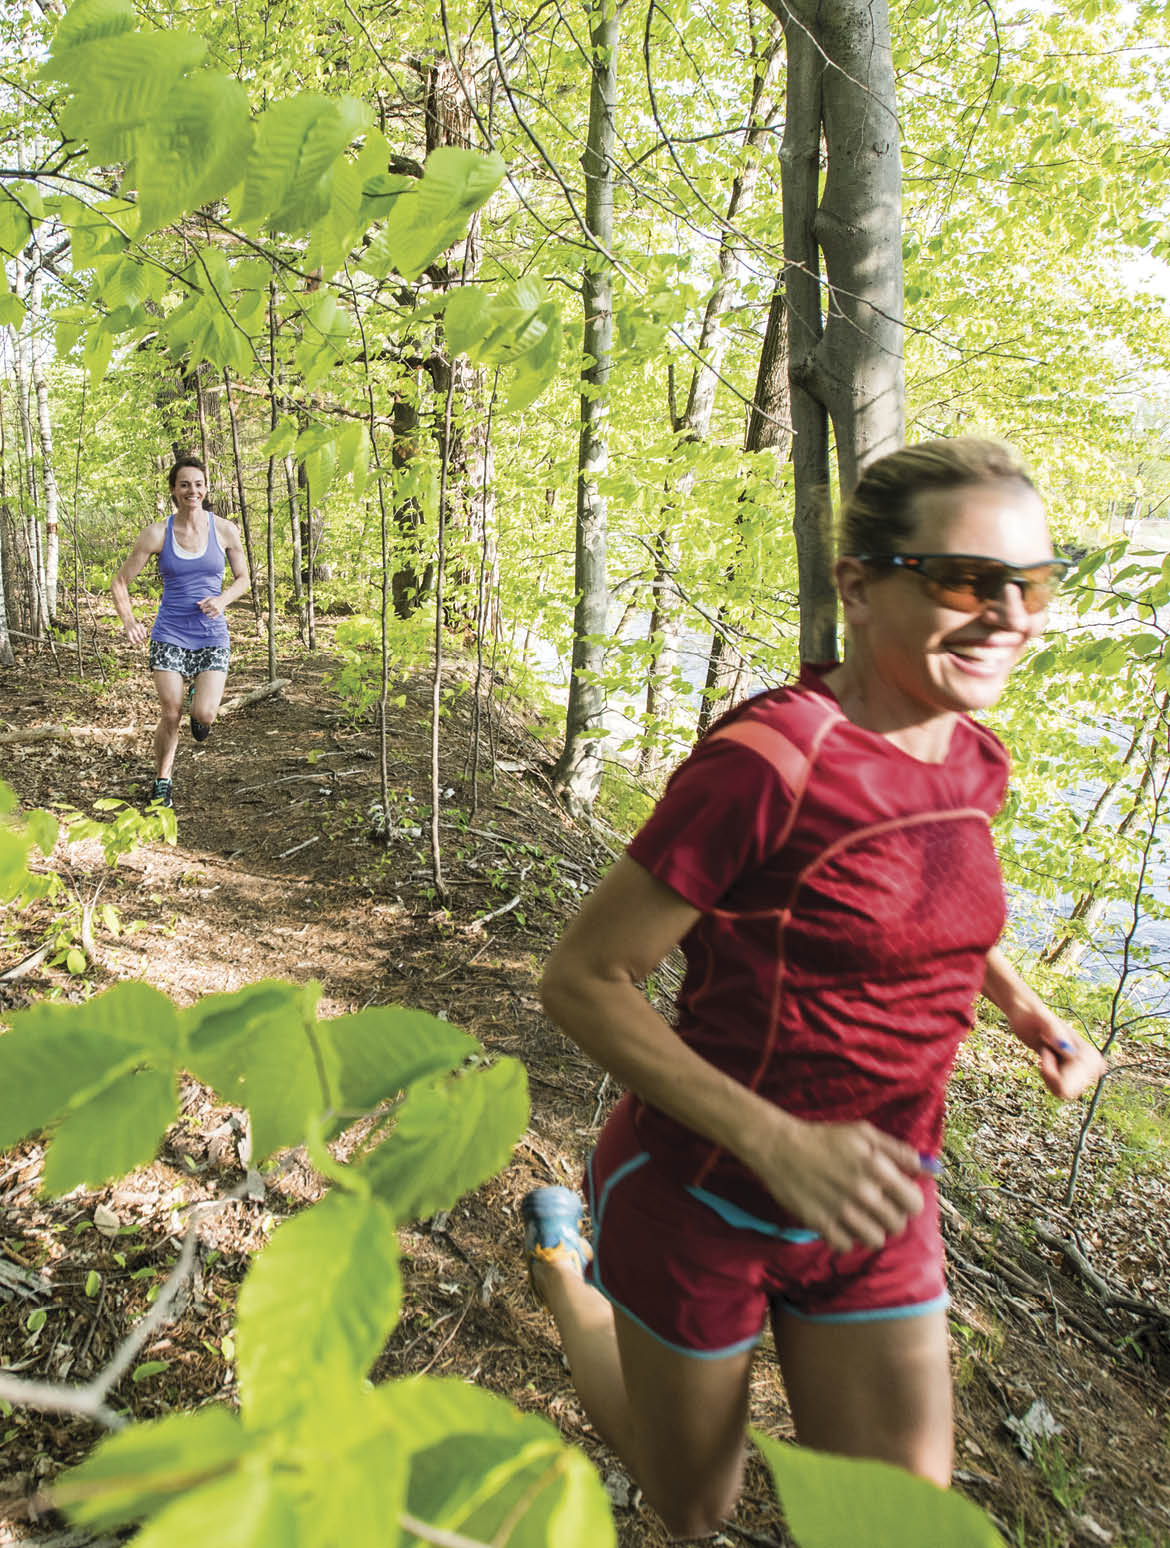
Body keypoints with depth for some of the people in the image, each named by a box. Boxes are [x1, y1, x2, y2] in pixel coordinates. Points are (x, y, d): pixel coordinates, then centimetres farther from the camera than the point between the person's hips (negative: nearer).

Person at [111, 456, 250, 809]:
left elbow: (242, 578, 10)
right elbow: (120, 582, 1)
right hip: (169, 635, 0)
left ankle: (200, 699, 27)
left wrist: (223, 599, -12)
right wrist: (128, 621, -17)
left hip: (212, 636, 0)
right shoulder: (157, 534, -4)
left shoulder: (224, 529, -2)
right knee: (170, 716, -5)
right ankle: (162, 782, 20)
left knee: (204, 714, -13)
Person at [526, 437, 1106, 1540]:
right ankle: (566, 1256, 43)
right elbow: (579, 982, -22)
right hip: (706, 1194, -5)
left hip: (871, 1211, 6)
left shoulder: (973, 759, -3)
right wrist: (777, 1143, -28)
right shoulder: (765, 760, -27)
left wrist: (1018, 1001, 3)